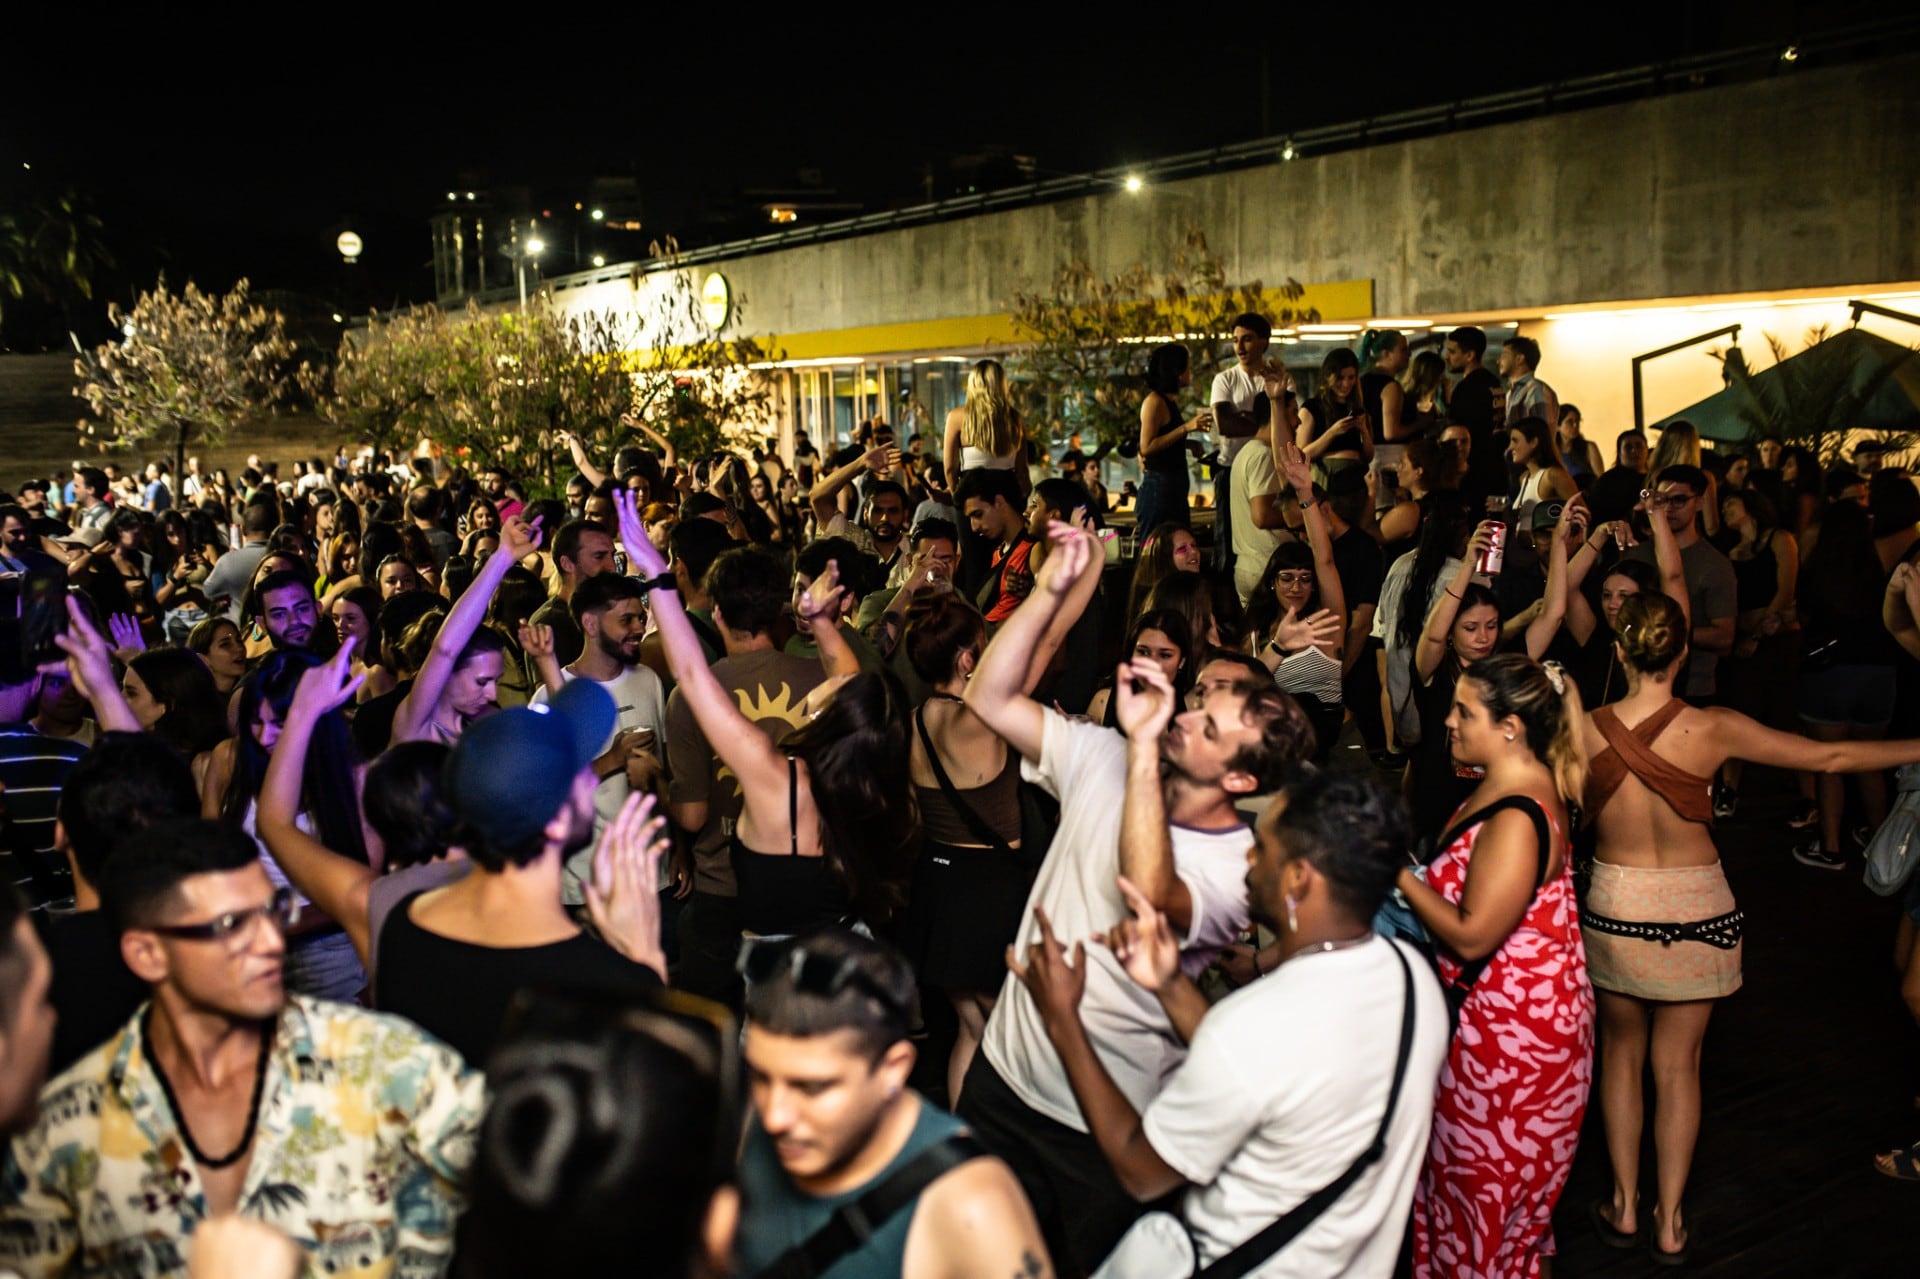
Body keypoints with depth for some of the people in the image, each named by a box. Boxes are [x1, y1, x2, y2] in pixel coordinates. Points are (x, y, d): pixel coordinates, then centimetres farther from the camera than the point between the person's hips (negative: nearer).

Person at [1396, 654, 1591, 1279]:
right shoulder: (1511, 787, 3)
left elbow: (1471, 936, -27)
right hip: (1489, 1011, 10)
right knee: (1467, 1171, 22)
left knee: (1492, 1182, 8)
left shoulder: (1516, 820, -28)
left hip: (1513, 1027, -10)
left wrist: (1399, 871, -21)